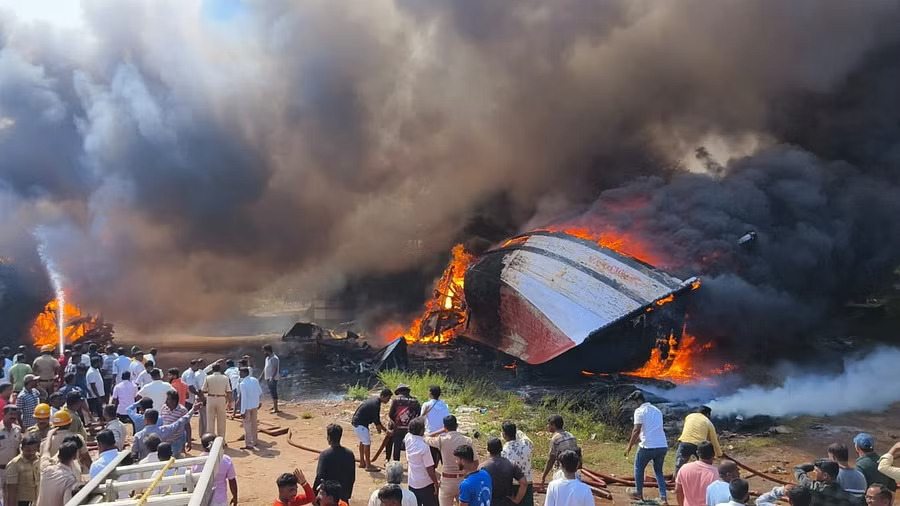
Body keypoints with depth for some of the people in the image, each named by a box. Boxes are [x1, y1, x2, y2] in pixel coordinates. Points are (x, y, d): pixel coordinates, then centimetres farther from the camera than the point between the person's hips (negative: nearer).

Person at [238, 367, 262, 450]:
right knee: (254, 423, 19)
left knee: (247, 425, 2)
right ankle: (255, 441, 30)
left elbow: (244, 398, -22)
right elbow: (260, 392, 8)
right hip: (255, 405, 7)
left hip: (247, 406, -7)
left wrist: (242, 411, -18)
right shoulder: (255, 380, -1)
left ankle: (249, 444, 5)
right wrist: (259, 402, 24)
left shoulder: (242, 384, -21)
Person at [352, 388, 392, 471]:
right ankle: (368, 466, 3)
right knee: (367, 443, -4)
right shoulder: (375, 405, -24)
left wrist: (378, 427, 13)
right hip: (360, 424, -10)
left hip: (356, 422, 10)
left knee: (362, 442, 20)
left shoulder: (374, 399, 7)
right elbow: (377, 421, -20)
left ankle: (362, 462, 31)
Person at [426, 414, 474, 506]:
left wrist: (442, 431, 11)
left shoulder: (441, 440, -13)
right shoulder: (467, 441, -6)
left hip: (447, 481, -2)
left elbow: (426, 438, 5)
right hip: (463, 480, 2)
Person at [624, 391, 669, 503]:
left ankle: (639, 493, 25)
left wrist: (630, 446, -5)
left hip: (648, 446, -6)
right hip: (663, 446, 6)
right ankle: (663, 497, 9)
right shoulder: (657, 410, 17)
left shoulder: (640, 411, -5)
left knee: (638, 468, 16)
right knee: (659, 471, 19)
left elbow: (636, 430, -12)